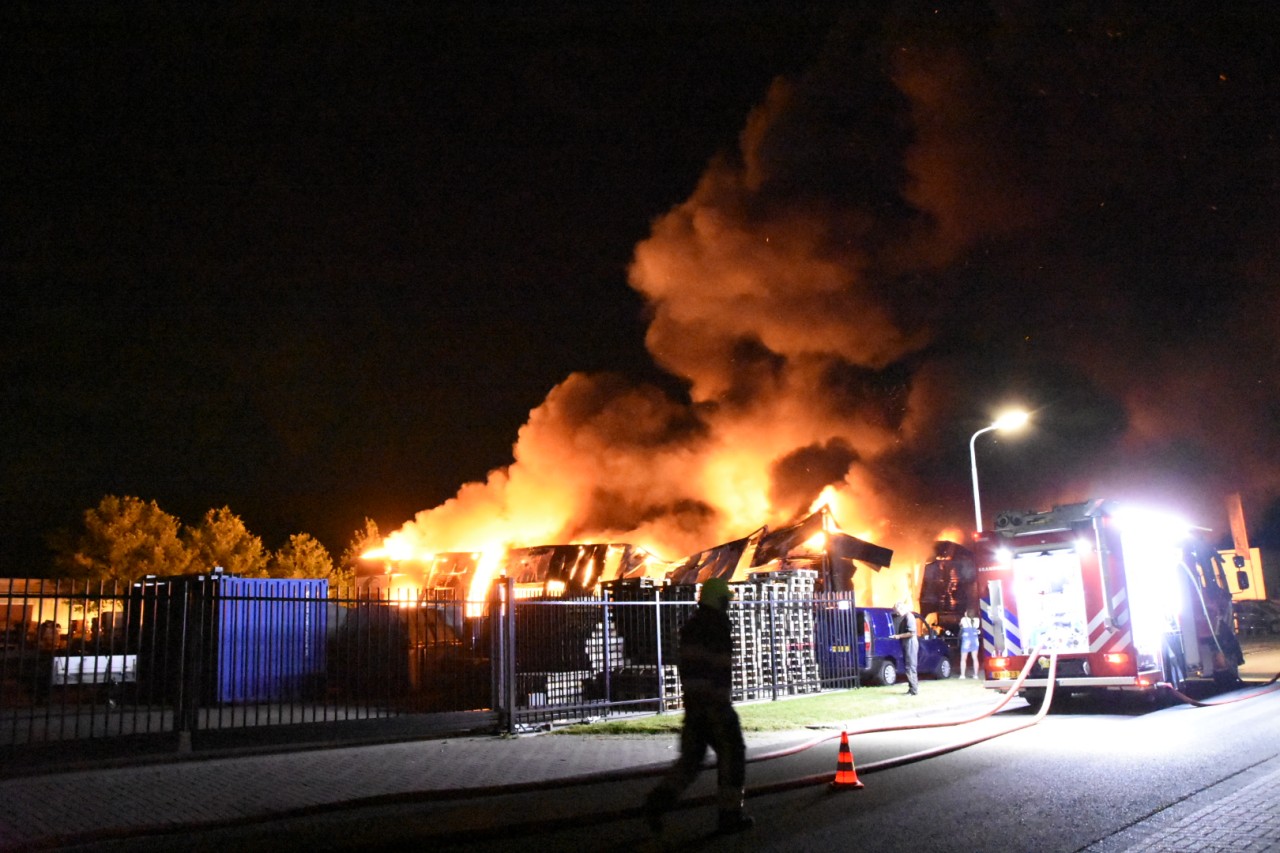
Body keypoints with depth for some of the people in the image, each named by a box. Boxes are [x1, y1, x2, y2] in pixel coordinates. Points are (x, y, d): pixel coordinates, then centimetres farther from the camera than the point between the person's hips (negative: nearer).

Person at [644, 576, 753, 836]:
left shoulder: (690, 625, 13)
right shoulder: (719, 627, -12)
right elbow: (722, 667, -19)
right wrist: (724, 702, -20)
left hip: (692, 698, 7)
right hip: (715, 700, -7)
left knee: (691, 755, 10)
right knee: (731, 754, 6)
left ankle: (658, 800, -7)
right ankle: (730, 815, 11)